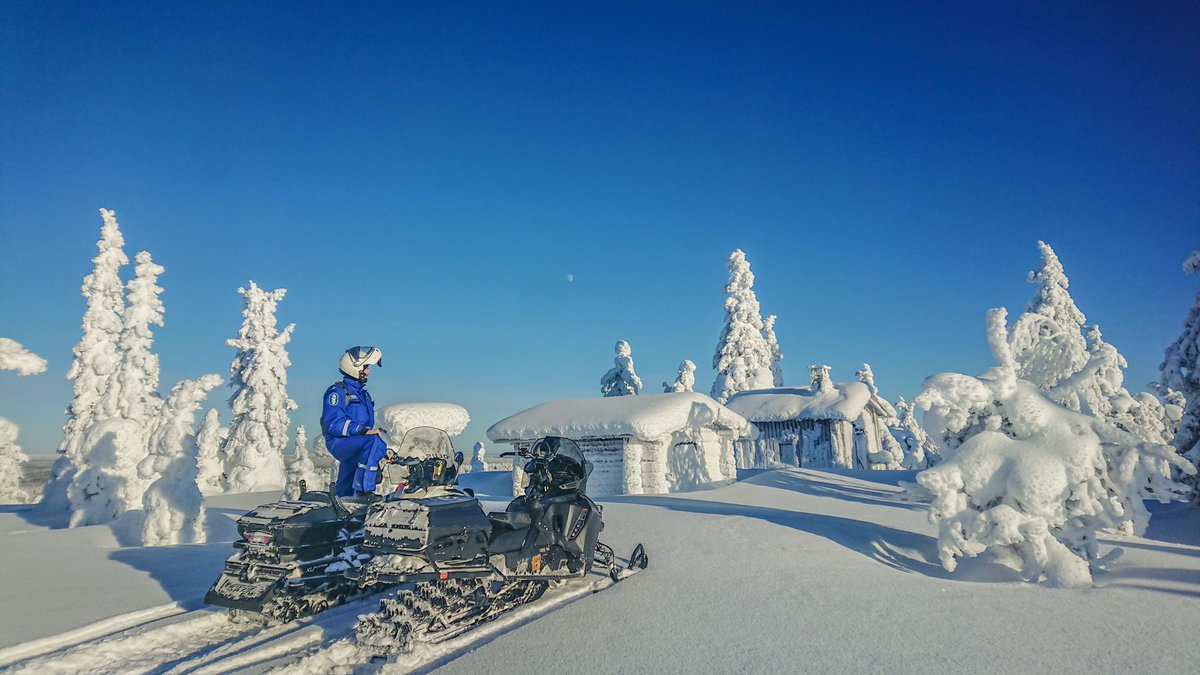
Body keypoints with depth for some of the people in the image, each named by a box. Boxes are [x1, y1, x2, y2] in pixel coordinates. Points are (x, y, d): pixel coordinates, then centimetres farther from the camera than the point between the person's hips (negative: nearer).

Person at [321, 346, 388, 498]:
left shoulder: (363, 393, 18)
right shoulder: (337, 391, -10)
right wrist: (363, 430, -28)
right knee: (374, 442, -34)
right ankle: (364, 489, -33)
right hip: (339, 442, -9)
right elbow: (334, 424, -20)